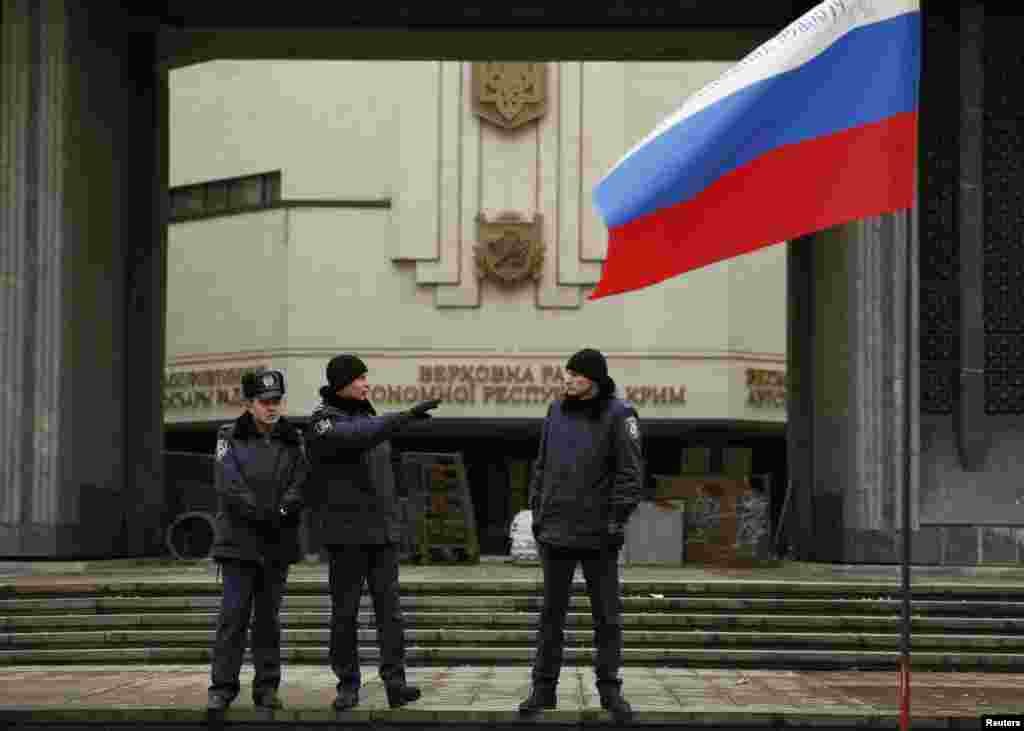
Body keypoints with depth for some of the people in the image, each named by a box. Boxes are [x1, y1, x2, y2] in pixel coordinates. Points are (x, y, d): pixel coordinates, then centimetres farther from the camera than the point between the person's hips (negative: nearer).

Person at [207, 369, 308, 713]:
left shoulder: (293, 440, 6)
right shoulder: (230, 437, 0)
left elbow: (300, 485, -3)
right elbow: (230, 486, -11)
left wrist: (285, 511, -22)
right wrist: (262, 514, -20)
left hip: (278, 542, 2)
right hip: (240, 539, -2)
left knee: (268, 616, 6)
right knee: (234, 613, -7)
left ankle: (267, 687, 11)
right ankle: (223, 687, -4)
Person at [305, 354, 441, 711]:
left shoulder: (367, 417, 14)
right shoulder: (322, 422, -9)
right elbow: (360, 438, -31)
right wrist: (407, 416, -39)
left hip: (382, 533, 5)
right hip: (345, 533, -5)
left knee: (389, 607, -5)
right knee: (345, 611, 0)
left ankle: (395, 683, -11)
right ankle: (348, 685, 10)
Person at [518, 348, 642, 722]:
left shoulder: (618, 415, -7)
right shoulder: (558, 410, 7)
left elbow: (631, 472, -11)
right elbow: (542, 464, 13)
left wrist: (617, 521, -15)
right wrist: (537, 512, 9)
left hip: (598, 535, -4)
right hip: (557, 531, 4)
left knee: (607, 615, 4)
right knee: (551, 613, 7)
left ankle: (609, 688, 13)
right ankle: (543, 688, 12)